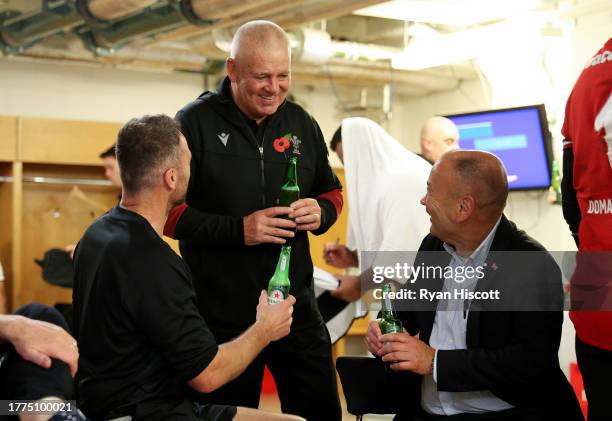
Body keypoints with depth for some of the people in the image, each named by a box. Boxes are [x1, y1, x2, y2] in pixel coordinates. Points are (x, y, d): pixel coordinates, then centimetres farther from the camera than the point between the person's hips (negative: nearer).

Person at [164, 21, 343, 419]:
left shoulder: (301, 123, 7)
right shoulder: (195, 122, -9)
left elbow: (332, 192, 18)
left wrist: (321, 212, -7)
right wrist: (237, 229, -21)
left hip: (297, 303, 4)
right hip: (222, 312, -4)